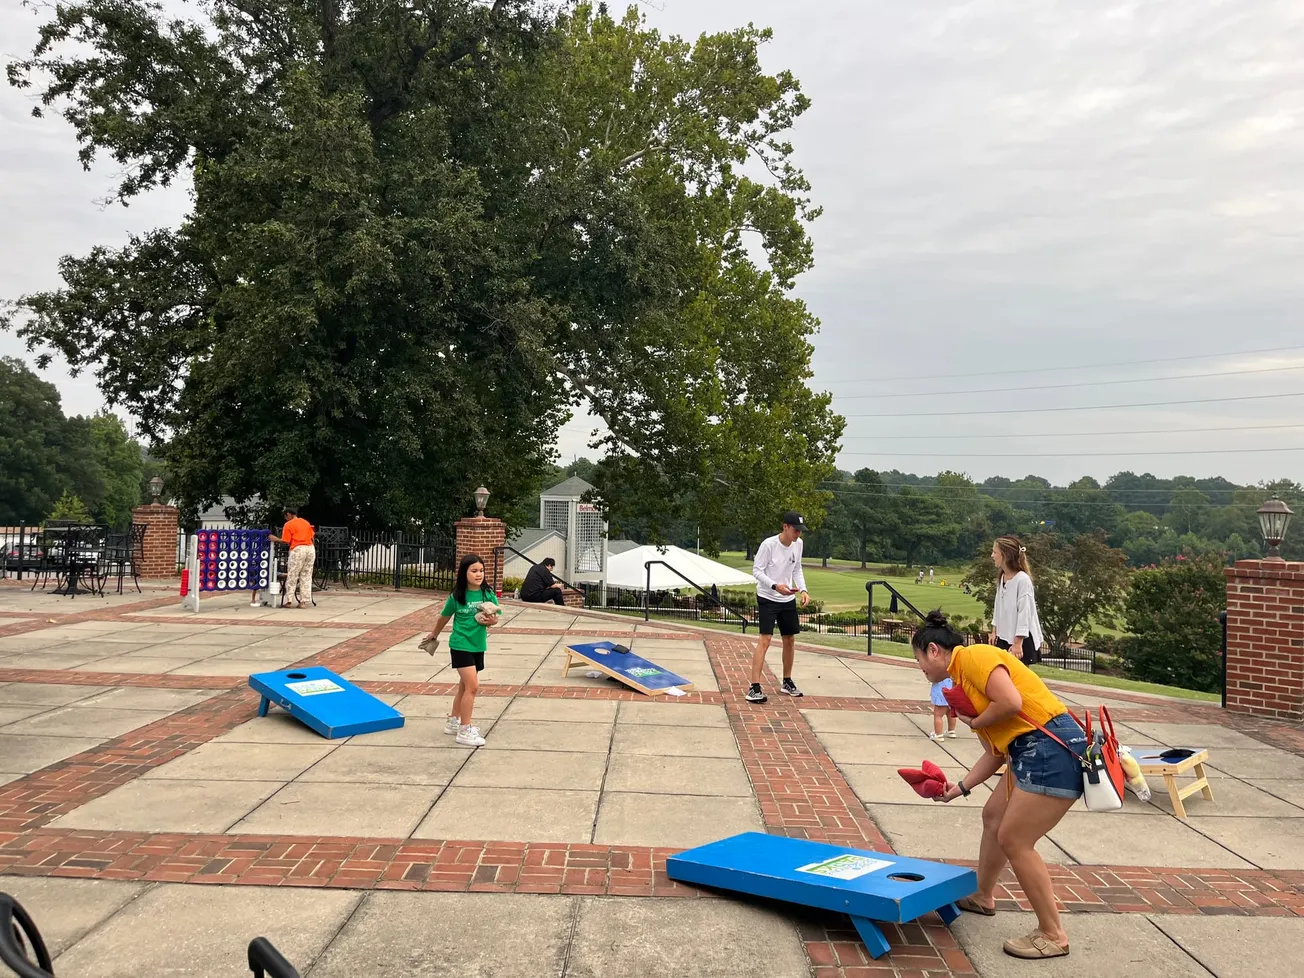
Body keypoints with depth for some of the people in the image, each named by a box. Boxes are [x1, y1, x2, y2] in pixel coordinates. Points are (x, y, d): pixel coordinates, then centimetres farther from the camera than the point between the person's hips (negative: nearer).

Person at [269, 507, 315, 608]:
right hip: (310, 548, 6)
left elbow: (286, 541, -5)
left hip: (298, 549, -6)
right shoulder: (306, 522, 19)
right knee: (306, 576, 8)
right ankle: (302, 601, 6)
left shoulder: (288, 525, 0)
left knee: (292, 576, 2)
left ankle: (288, 601, 3)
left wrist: (275, 539, 9)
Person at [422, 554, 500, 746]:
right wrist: (434, 635, 18)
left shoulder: (488, 594, -4)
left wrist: (491, 620, -20)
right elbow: (444, 617, 4)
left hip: (478, 646, 5)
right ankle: (465, 731, -7)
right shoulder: (457, 596, -12)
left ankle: (453, 721, 36)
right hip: (460, 646, -5)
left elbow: (495, 618, 4)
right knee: (472, 686, -13)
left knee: (465, 685, 18)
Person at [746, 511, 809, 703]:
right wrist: (775, 586, -29)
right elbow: (757, 571, -16)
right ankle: (754, 688, -14)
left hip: (788, 600, 7)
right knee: (765, 640, -14)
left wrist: (803, 590, -3)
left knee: (790, 640, 13)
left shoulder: (798, 544, 0)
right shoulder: (768, 544, -19)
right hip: (767, 599, -6)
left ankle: (787, 682, 30)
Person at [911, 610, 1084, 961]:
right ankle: (982, 896, 41)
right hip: (1034, 752, 10)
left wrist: (975, 722, -7)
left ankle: (1052, 935, 6)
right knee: (994, 816, 23)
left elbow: (1011, 702, -25)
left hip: (1054, 749, -10)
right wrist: (961, 787, 17)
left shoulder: (974, 656, -9)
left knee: (1014, 840, -5)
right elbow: (997, 750, 19)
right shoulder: (964, 678, 18)